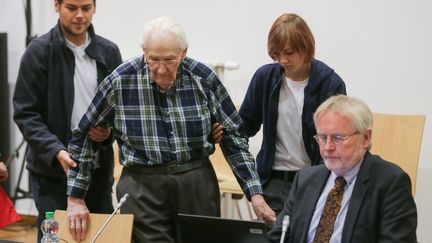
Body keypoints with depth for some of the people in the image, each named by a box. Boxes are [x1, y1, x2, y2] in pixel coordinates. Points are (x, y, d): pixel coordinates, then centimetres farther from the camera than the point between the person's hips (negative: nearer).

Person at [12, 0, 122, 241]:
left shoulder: (109, 52, 7)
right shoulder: (39, 51, -4)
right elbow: (25, 113, -8)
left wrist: (110, 131, -9)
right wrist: (56, 151, -21)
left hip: (99, 169, 4)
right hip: (52, 171, -4)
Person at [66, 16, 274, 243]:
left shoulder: (203, 79, -4)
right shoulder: (121, 81, -8)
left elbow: (233, 136, 4)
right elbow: (83, 135, 2)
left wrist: (255, 194, -1)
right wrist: (75, 197, 1)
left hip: (197, 181, 2)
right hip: (142, 185, -2)